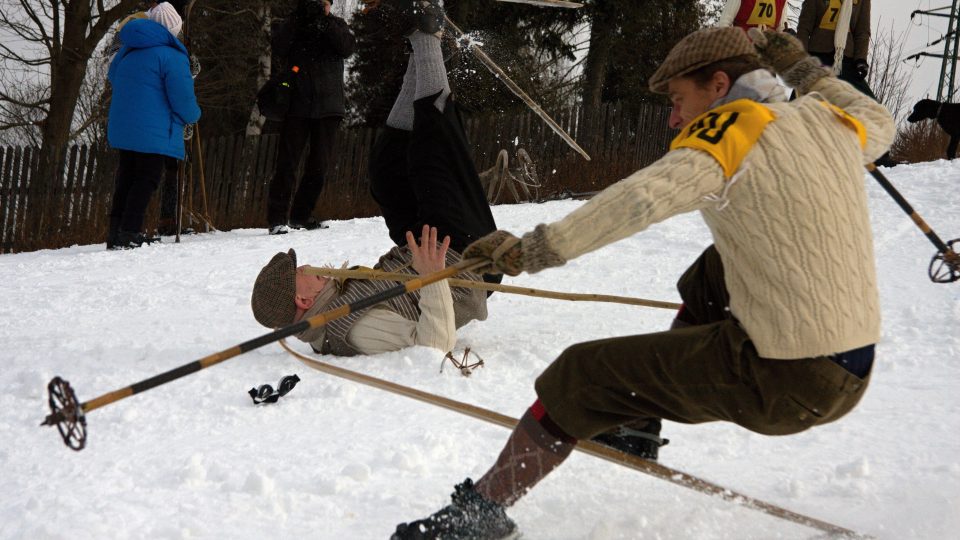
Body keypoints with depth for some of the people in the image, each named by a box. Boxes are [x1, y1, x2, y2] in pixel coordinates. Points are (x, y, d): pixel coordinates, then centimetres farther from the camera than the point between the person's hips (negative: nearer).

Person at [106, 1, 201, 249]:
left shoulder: (127, 50, 13)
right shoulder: (171, 55, -13)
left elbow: (113, 77, 29)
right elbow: (183, 99, -14)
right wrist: (193, 115, 6)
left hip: (121, 126, 8)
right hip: (153, 133, -8)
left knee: (126, 179, 14)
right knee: (147, 180, -2)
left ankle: (116, 233, 15)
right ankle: (129, 233, -10)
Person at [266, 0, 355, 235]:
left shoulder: (336, 25, 12)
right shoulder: (293, 25, 8)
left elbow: (347, 47, -7)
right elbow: (278, 48, -11)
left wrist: (325, 20, -16)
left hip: (328, 105, 3)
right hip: (296, 104, -3)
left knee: (320, 163, 6)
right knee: (288, 162, -9)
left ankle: (301, 215, 17)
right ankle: (278, 218, -8)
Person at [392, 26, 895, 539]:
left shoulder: (730, 136, -12)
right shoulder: (828, 120, 9)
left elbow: (639, 199, -28)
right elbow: (879, 123, 33)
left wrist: (534, 250, -28)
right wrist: (805, 69, 33)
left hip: (781, 381, -8)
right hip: (855, 372, 8)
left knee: (582, 372, 2)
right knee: (714, 274, 32)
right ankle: (643, 412, 35)